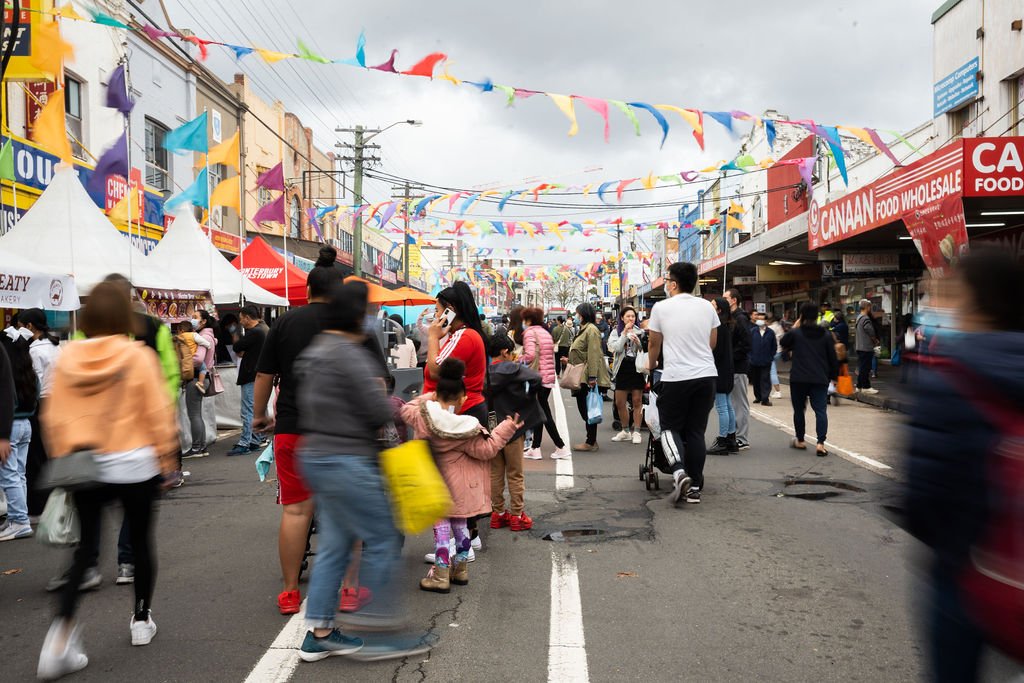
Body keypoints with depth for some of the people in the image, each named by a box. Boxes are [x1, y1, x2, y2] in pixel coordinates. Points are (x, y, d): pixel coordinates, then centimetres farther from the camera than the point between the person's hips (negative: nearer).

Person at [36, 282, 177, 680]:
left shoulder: (67, 358, -3)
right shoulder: (138, 357, -12)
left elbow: (53, 415, 2)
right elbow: (158, 414, -9)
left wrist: (62, 458, 14)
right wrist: (166, 460, 3)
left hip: (83, 467, 3)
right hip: (135, 466, -2)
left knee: (85, 546, 12)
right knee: (141, 541, 15)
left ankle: (62, 632, -3)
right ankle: (141, 620, 28)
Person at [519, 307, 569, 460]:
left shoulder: (530, 332, -9)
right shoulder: (545, 333, 17)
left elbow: (530, 355, -23)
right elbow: (550, 354, 15)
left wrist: (519, 359, -4)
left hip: (538, 377, -8)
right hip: (549, 376, 8)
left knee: (544, 413, -2)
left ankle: (561, 447, -1)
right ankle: (535, 449, 16)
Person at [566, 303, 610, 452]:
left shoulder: (591, 330, -13)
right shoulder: (584, 330, 19)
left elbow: (593, 355, -21)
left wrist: (592, 377, -25)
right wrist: (569, 361, 27)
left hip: (589, 378, -10)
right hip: (582, 378, 10)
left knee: (588, 410, -5)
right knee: (583, 408, 11)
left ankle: (591, 443, 2)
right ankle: (591, 441, 18)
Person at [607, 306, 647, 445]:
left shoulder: (640, 332, 3)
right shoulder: (616, 332, 4)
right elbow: (616, 348, -11)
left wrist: (637, 342, -17)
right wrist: (625, 333, -15)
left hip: (637, 368, -2)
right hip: (622, 369, 2)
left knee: (637, 401, 1)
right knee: (619, 403, 8)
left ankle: (637, 432, 8)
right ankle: (626, 431, 23)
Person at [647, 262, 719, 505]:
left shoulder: (662, 308, -2)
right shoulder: (707, 307, 8)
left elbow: (655, 343, 10)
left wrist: (652, 365, 28)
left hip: (675, 377, -3)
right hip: (707, 375, 4)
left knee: (670, 427, 9)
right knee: (696, 431, 9)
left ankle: (679, 472, -14)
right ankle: (695, 487, 9)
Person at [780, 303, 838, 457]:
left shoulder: (795, 333, -4)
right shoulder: (826, 335, 4)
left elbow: (783, 344, 16)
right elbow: (833, 358, 6)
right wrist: (833, 376, 16)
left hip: (798, 379, -1)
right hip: (820, 379, 1)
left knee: (798, 409, 14)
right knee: (820, 410, -1)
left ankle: (800, 440, 24)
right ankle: (821, 443, -13)